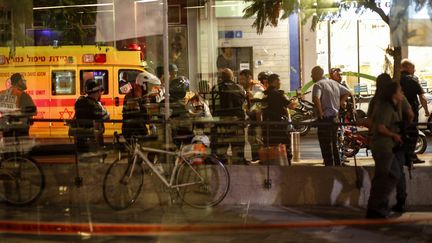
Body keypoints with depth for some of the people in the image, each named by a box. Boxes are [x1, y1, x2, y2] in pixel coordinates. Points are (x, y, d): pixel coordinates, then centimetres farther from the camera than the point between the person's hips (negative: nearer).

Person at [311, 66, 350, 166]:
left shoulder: (318, 85, -13)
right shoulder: (334, 83, 13)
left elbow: (316, 98, -32)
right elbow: (347, 92, 20)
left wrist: (320, 112, -20)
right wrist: (338, 105, 14)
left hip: (325, 119, -8)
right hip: (335, 118, 8)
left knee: (326, 148, -3)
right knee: (334, 145, 19)